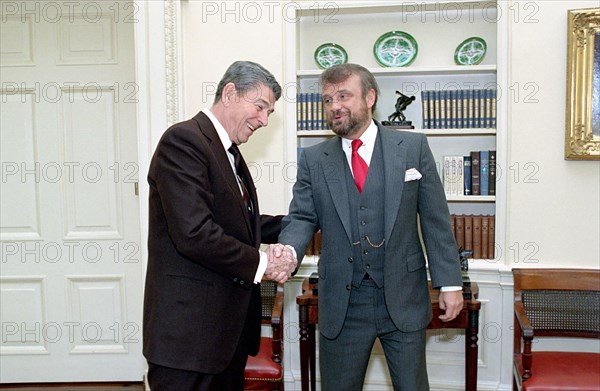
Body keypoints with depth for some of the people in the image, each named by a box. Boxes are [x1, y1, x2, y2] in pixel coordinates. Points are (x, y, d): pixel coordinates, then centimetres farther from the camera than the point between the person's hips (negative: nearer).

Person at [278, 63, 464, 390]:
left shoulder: (413, 147, -1)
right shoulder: (313, 160, 4)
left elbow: (436, 220, -1)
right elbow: (302, 217, -2)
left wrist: (450, 283, -3)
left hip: (404, 298, -1)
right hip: (342, 301, 1)